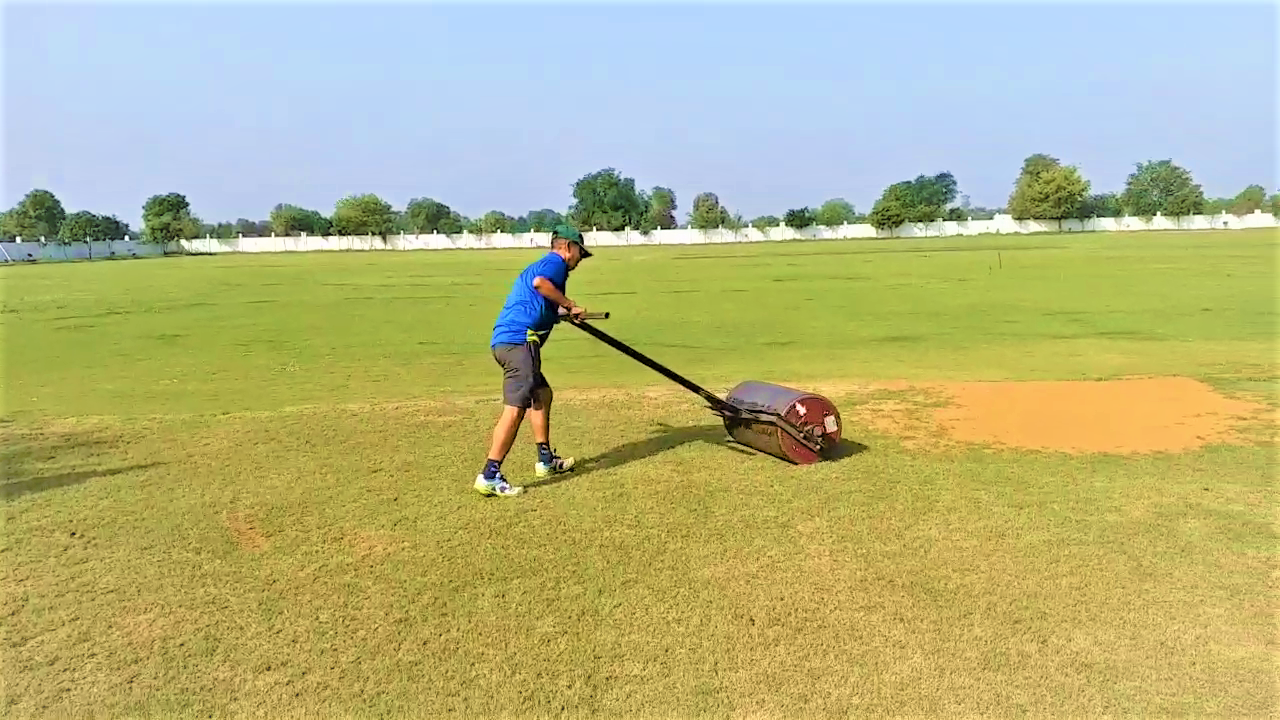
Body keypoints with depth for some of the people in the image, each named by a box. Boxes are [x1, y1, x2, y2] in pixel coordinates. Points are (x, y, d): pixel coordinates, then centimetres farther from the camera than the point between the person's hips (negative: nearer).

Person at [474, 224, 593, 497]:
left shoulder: (540, 264, 29)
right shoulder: (555, 262, 1)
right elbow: (540, 282, -21)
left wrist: (562, 312, 36)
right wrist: (570, 305, -12)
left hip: (503, 341, 11)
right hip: (520, 340, -11)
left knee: (542, 394, 23)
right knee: (515, 408, -14)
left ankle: (546, 460, 31)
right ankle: (490, 475, -18)